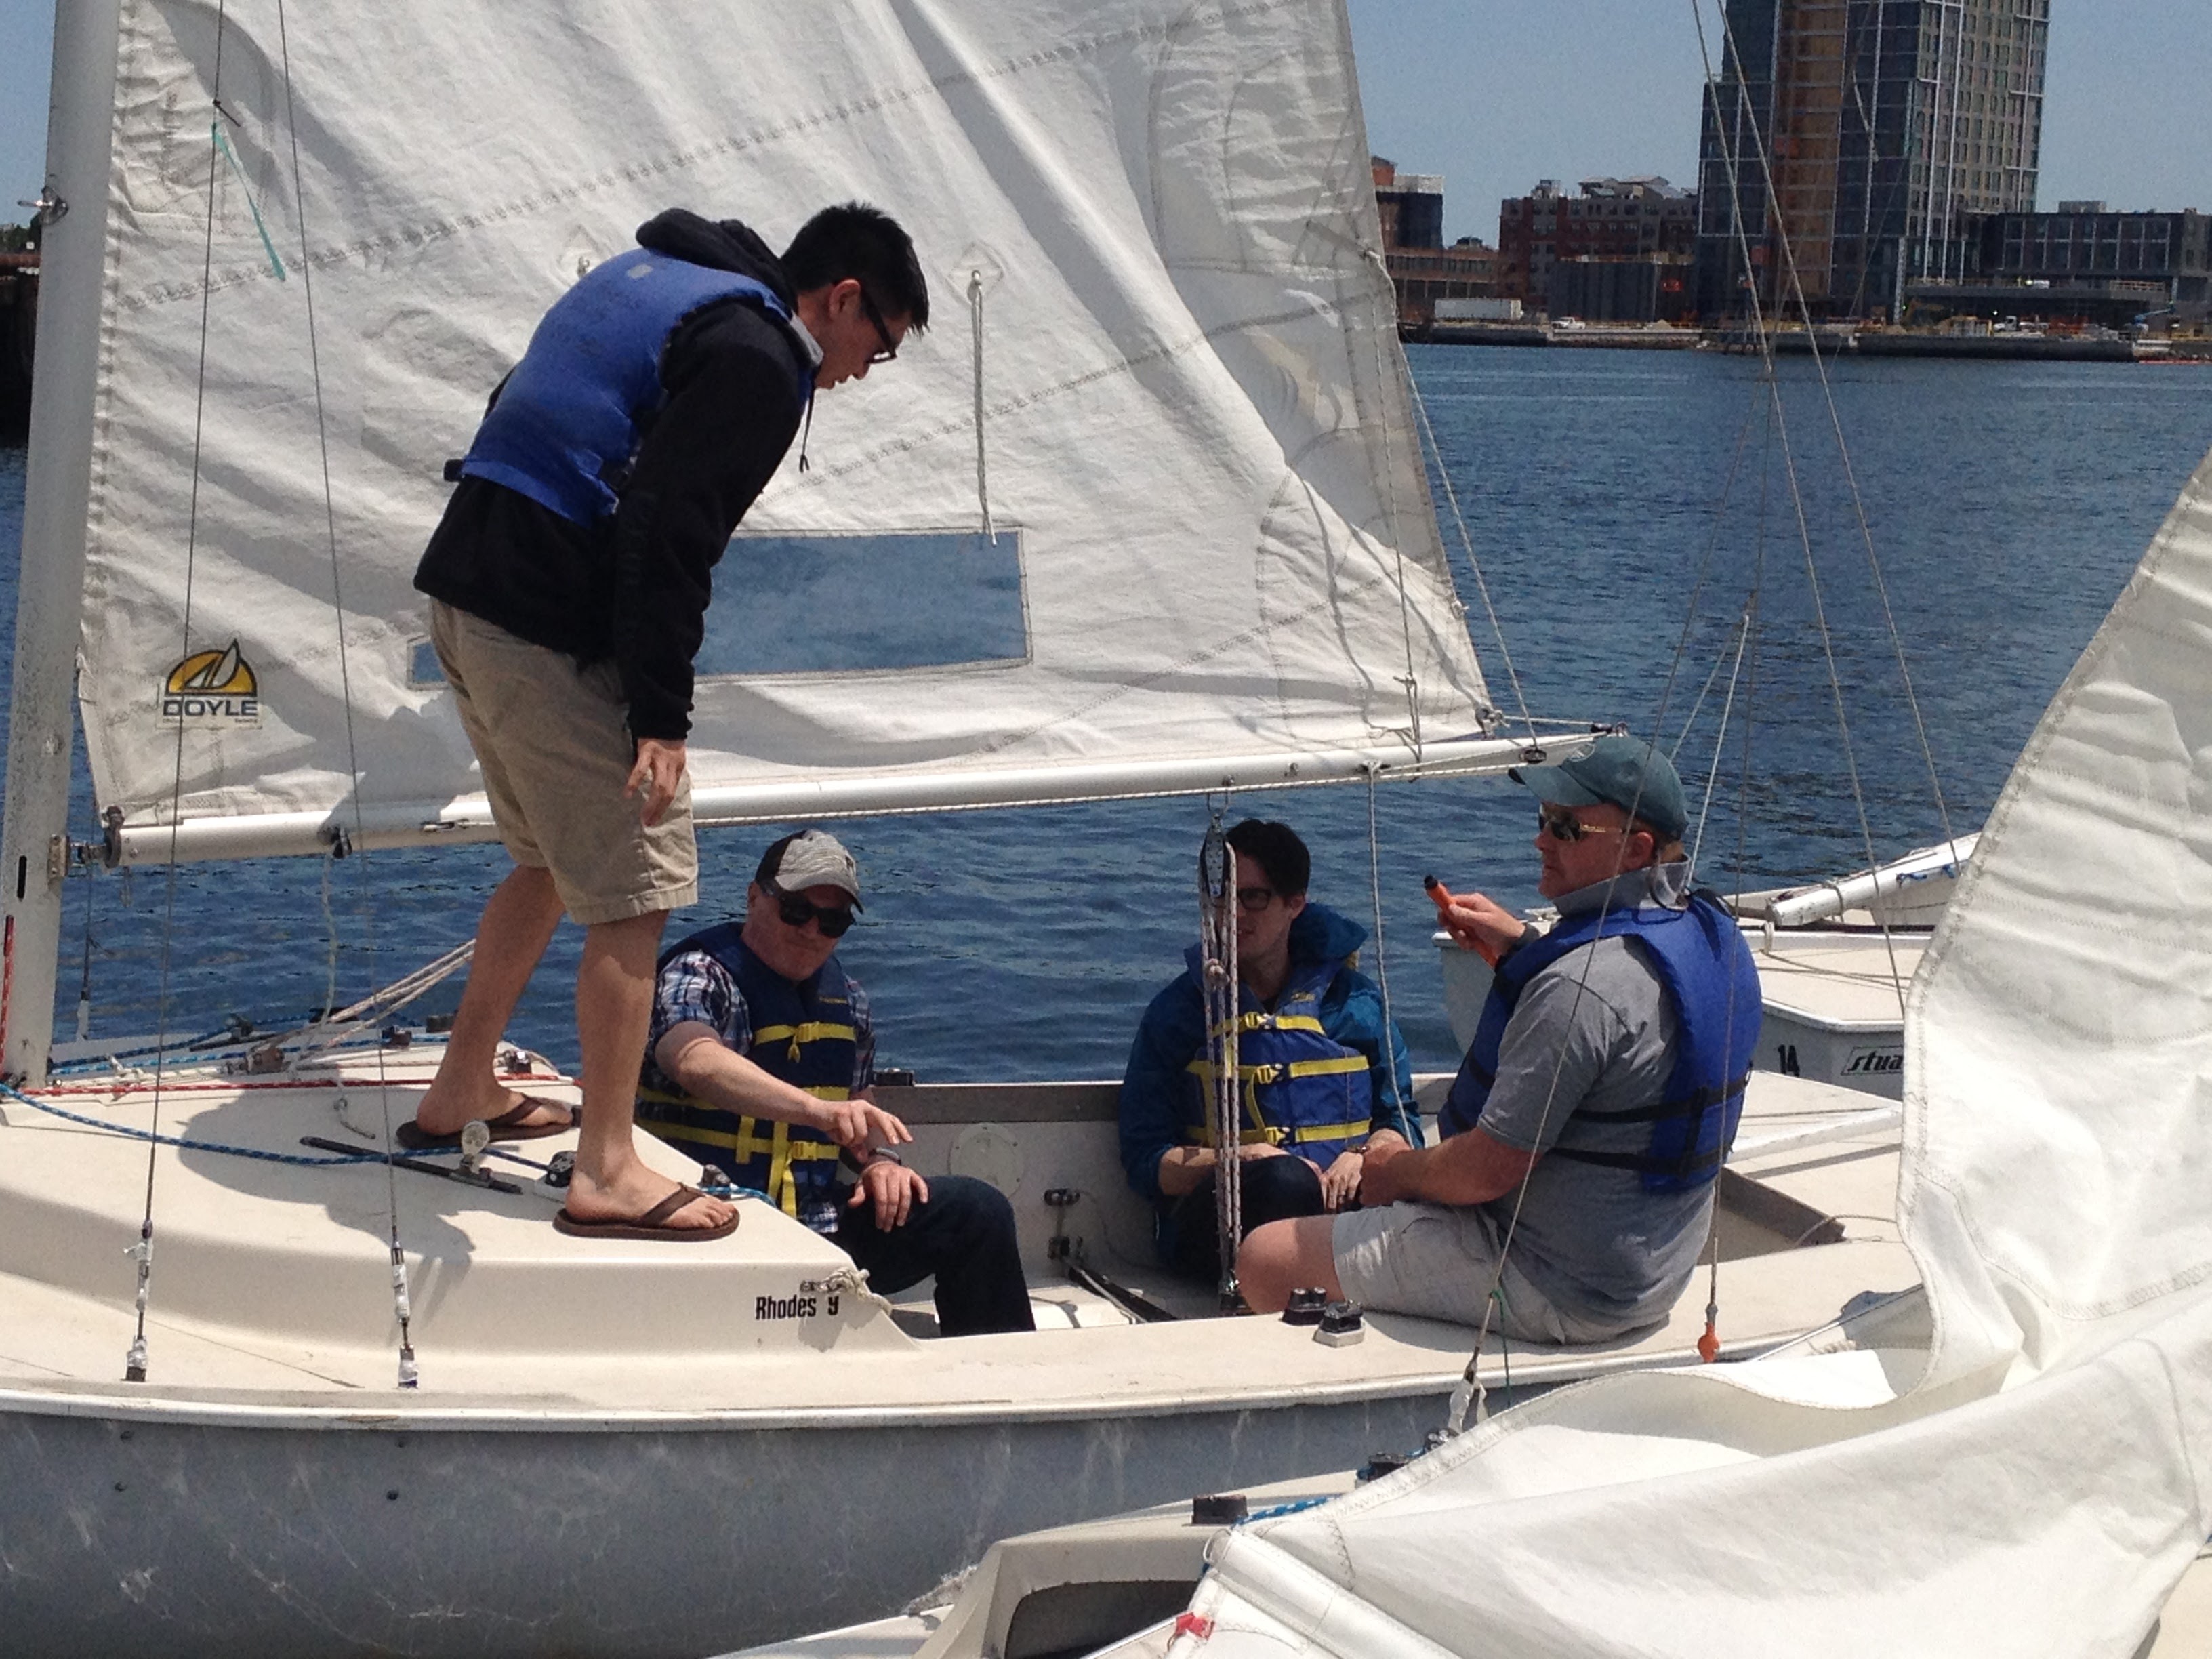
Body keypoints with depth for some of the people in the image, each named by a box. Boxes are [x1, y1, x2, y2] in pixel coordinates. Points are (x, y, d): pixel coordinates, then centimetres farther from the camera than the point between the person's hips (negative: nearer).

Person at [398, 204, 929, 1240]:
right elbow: (668, 533, -21)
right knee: (634, 892, -4)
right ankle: (606, 1173, -1)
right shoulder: (752, 360, -12)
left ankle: (461, 1093, 34)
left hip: (462, 589, 10)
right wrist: (661, 716, -21)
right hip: (552, 633, -10)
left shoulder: (650, 274, 19)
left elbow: (522, 419, 23)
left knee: (551, 862, 24)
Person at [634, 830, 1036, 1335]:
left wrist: (879, 1161, 3)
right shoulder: (700, 973, -9)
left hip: (819, 1219, 7)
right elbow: (695, 1061, -31)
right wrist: (819, 1111, -44)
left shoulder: (844, 995, 15)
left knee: (977, 1210, -5)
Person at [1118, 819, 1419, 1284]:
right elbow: (1146, 1161, 7)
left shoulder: (1354, 1000, 17)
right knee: (1284, 1179, -38)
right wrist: (1241, 1159, -12)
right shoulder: (1176, 1012, 13)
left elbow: (1401, 1122, 16)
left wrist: (1363, 1156, -9)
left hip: (1345, 1208, 1)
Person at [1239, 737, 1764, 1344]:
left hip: (1556, 1292, -10)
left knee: (1267, 1257, -6)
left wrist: (1396, 1174, -7)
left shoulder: (1581, 987, -30)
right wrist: (1524, 946, 16)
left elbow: (1489, 1168, -27)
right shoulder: (1712, 935, 1)